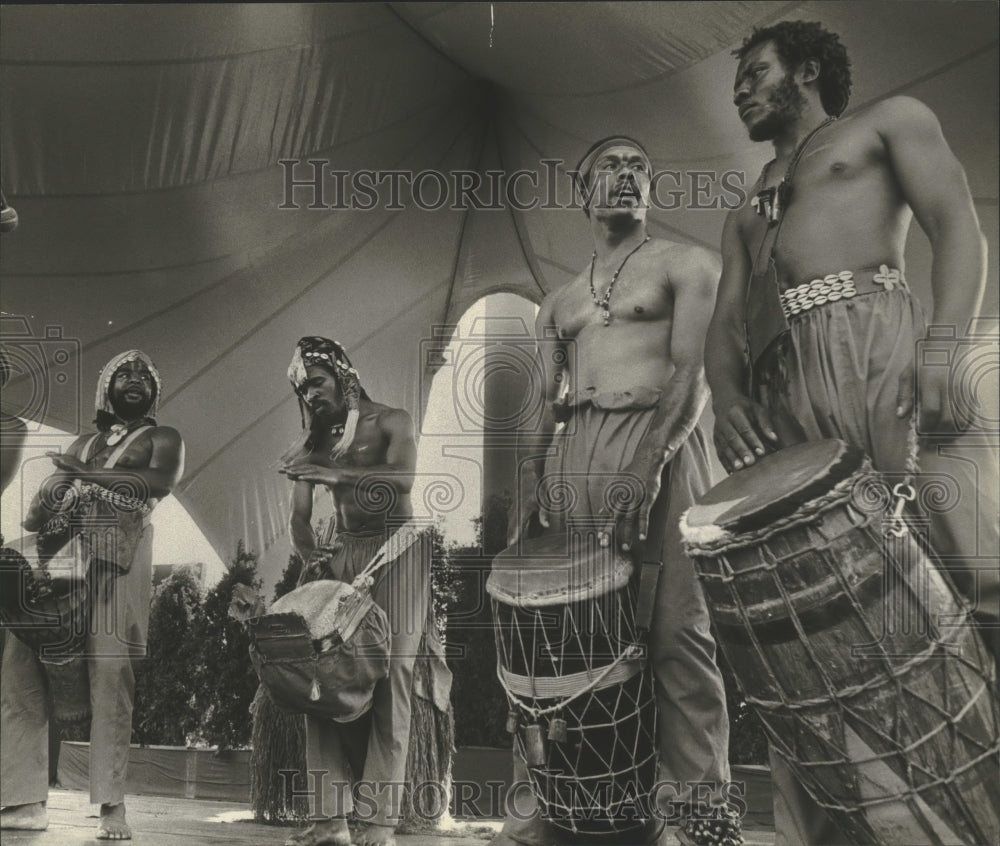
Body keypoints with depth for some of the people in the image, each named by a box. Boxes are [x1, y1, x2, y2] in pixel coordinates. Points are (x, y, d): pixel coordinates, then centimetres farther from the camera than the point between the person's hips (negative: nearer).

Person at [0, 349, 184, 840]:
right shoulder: (81, 445, 28)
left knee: (110, 675, -14)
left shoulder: (161, 440, 15)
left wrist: (87, 475, -5)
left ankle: (111, 806, -14)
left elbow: (161, 481, -7)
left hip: (117, 557, -5)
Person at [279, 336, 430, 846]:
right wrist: (312, 560, -9)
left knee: (389, 672, -13)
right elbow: (300, 521, 10)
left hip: (395, 549, -4)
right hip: (340, 552, 5)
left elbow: (402, 478, -19)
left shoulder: (389, 422, 2)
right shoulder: (311, 445, 15)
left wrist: (336, 474, -26)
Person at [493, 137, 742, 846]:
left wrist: (648, 464, -17)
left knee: (678, 626, -12)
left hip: (660, 444, -4)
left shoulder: (685, 266, 12)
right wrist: (530, 482, 2)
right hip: (570, 454, 4)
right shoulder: (558, 304, 26)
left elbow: (694, 374, -3)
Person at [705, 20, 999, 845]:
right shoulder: (745, 214, 37)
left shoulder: (890, 120, 22)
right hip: (777, 392, 6)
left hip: (875, 338, -5)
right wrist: (725, 395, 0)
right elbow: (724, 321, 23)